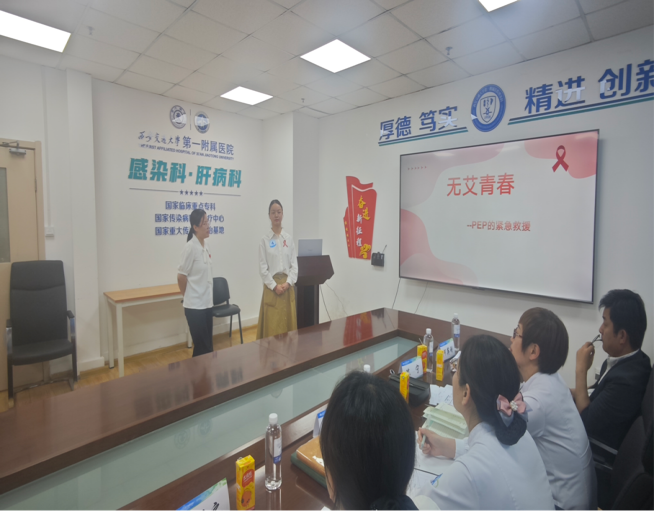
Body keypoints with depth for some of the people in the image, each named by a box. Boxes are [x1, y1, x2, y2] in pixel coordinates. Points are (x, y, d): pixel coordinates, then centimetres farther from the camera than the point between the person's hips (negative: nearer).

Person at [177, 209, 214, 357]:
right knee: (202, 347, 2)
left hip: (206, 303, 7)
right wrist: (189, 297, 2)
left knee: (208, 345, 14)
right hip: (195, 306, -7)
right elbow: (181, 276, -11)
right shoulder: (191, 247, -15)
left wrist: (208, 298, 12)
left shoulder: (205, 246, 7)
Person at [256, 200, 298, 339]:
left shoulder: (289, 238, 5)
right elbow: (262, 267, -5)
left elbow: (294, 264, 4)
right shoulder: (265, 240, -3)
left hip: (287, 285, 3)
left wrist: (288, 283, -9)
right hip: (272, 285, -3)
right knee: (272, 325, 0)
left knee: (288, 323, 9)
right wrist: (274, 286, -12)